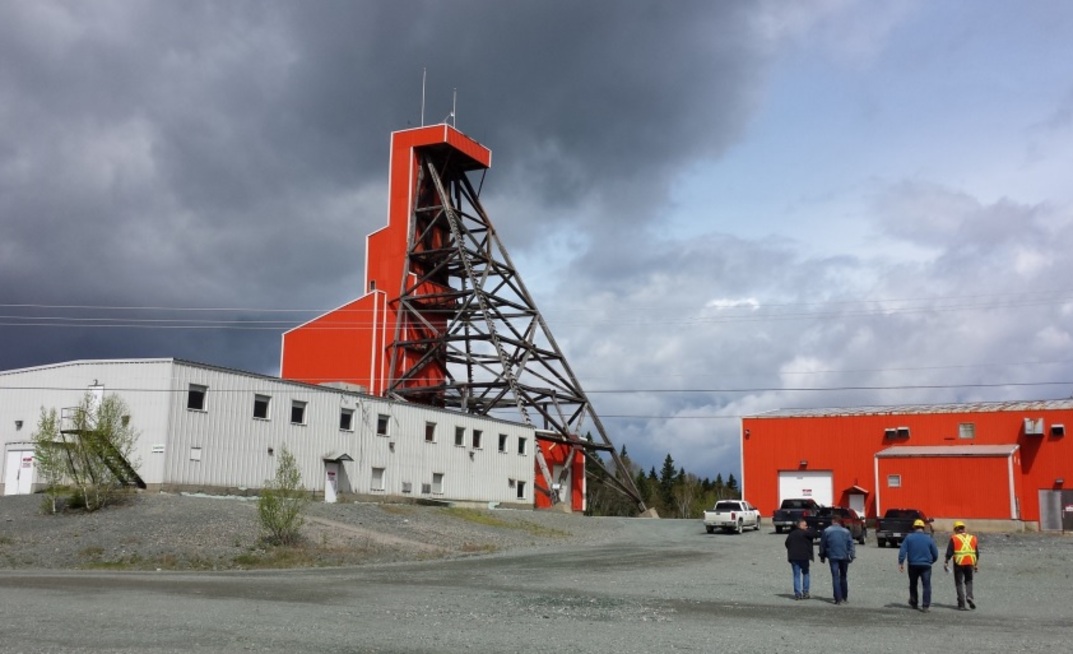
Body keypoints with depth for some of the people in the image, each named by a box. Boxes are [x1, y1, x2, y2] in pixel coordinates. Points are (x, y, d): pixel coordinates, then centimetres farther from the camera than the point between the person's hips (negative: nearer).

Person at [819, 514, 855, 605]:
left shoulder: (826, 531, 0)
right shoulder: (846, 531, 3)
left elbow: (822, 545, 5)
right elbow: (851, 545, -1)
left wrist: (822, 556, 15)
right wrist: (852, 556, 2)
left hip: (833, 557, -2)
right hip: (844, 556, 2)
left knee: (835, 577, 0)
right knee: (843, 577, 15)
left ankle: (838, 599, -7)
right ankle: (845, 598, 19)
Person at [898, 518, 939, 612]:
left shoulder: (909, 537, -1)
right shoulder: (929, 538, 0)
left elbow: (902, 551, -8)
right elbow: (935, 554, 4)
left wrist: (901, 563, -6)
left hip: (913, 565, 1)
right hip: (926, 565, -1)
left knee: (913, 584, 18)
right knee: (926, 586, 1)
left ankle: (913, 603, 29)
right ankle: (926, 606, -6)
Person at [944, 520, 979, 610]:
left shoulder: (954, 538, -2)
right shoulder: (972, 538, 10)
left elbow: (949, 553, -5)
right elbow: (977, 553, 13)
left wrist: (946, 563, 3)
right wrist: (976, 564, 20)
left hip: (959, 563, -3)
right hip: (970, 563, 3)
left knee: (959, 583, 6)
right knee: (968, 581, 21)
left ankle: (961, 604, 4)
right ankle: (969, 596, -5)